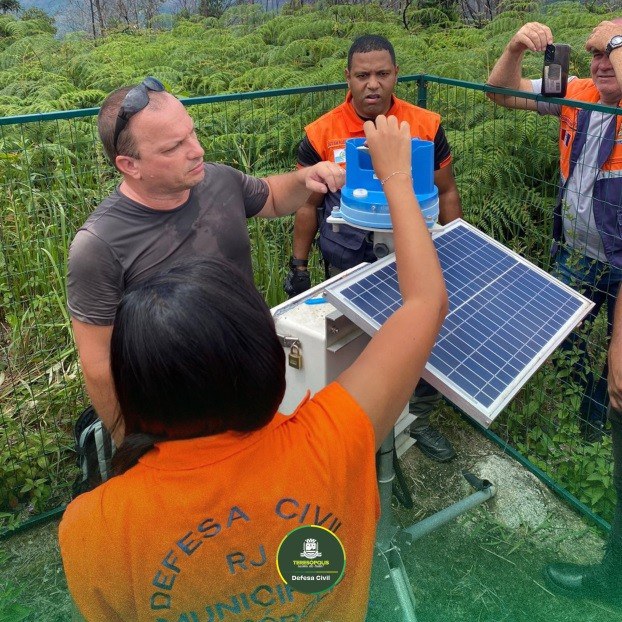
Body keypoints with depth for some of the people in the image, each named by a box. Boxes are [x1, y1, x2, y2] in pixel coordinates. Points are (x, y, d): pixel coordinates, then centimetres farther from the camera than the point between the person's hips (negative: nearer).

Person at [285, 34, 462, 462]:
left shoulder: (426, 126, -4)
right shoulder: (322, 134, -7)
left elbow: (446, 193, 6)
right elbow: (307, 205, 2)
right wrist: (299, 266, 3)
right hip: (348, 268, -1)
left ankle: (420, 420, 34)